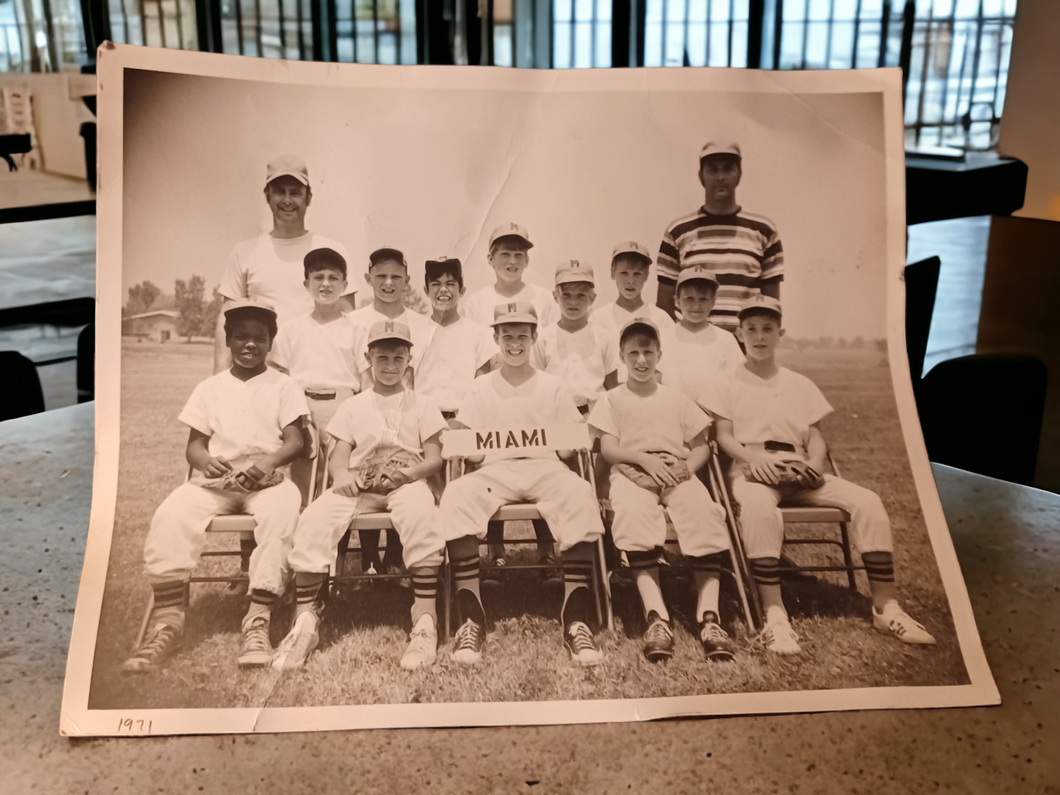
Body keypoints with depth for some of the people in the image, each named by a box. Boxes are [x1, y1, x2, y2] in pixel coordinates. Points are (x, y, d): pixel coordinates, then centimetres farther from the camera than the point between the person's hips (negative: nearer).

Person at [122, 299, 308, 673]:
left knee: (280, 512, -36)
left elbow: (294, 441, 1)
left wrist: (268, 462, -21)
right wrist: (206, 461, -14)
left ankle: (258, 621, -38)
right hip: (215, 480, 2)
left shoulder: (283, 385, 11)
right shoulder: (210, 388, 17)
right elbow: (194, 444, 12)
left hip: (267, 479, -2)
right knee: (171, 514, -28)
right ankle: (167, 619, -26)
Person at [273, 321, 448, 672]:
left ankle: (426, 620, -39)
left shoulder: (421, 405, 16)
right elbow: (338, 456, 9)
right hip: (359, 485, 2)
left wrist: (412, 471, -16)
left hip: (406, 482, -2)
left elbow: (435, 457, 7)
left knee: (419, 511, -39)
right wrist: (342, 474, -16)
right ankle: (305, 620, -25)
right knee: (315, 517, -29)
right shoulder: (353, 406, 20)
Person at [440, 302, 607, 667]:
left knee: (580, 494, -37)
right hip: (494, 469, 0)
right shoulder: (481, 387, 17)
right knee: (456, 495, -35)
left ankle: (576, 619, -35)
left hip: (545, 466, 0)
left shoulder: (553, 387, 16)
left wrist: (567, 446, -6)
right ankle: (471, 619, -33)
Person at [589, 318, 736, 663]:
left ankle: (708, 615, -37)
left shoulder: (677, 399, 25)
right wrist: (645, 459, -13)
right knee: (634, 512, -39)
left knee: (705, 510, -33)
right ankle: (656, 617, -46)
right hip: (632, 473, -2)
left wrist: (687, 466, -6)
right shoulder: (611, 400, 19)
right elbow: (608, 449, 5)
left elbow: (701, 445, 17)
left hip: (676, 473, 2)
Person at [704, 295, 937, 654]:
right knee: (758, 506, -41)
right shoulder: (729, 384, 13)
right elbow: (724, 436, 2)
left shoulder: (800, 384, 22)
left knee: (867, 500, -20)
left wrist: (815, 462, -9)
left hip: (798, 472, 4)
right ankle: (775, 615, -43)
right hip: (752, 470, -4)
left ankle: (885, 605, -16)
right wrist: (754, 458, -19)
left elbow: (815, 435, 14)